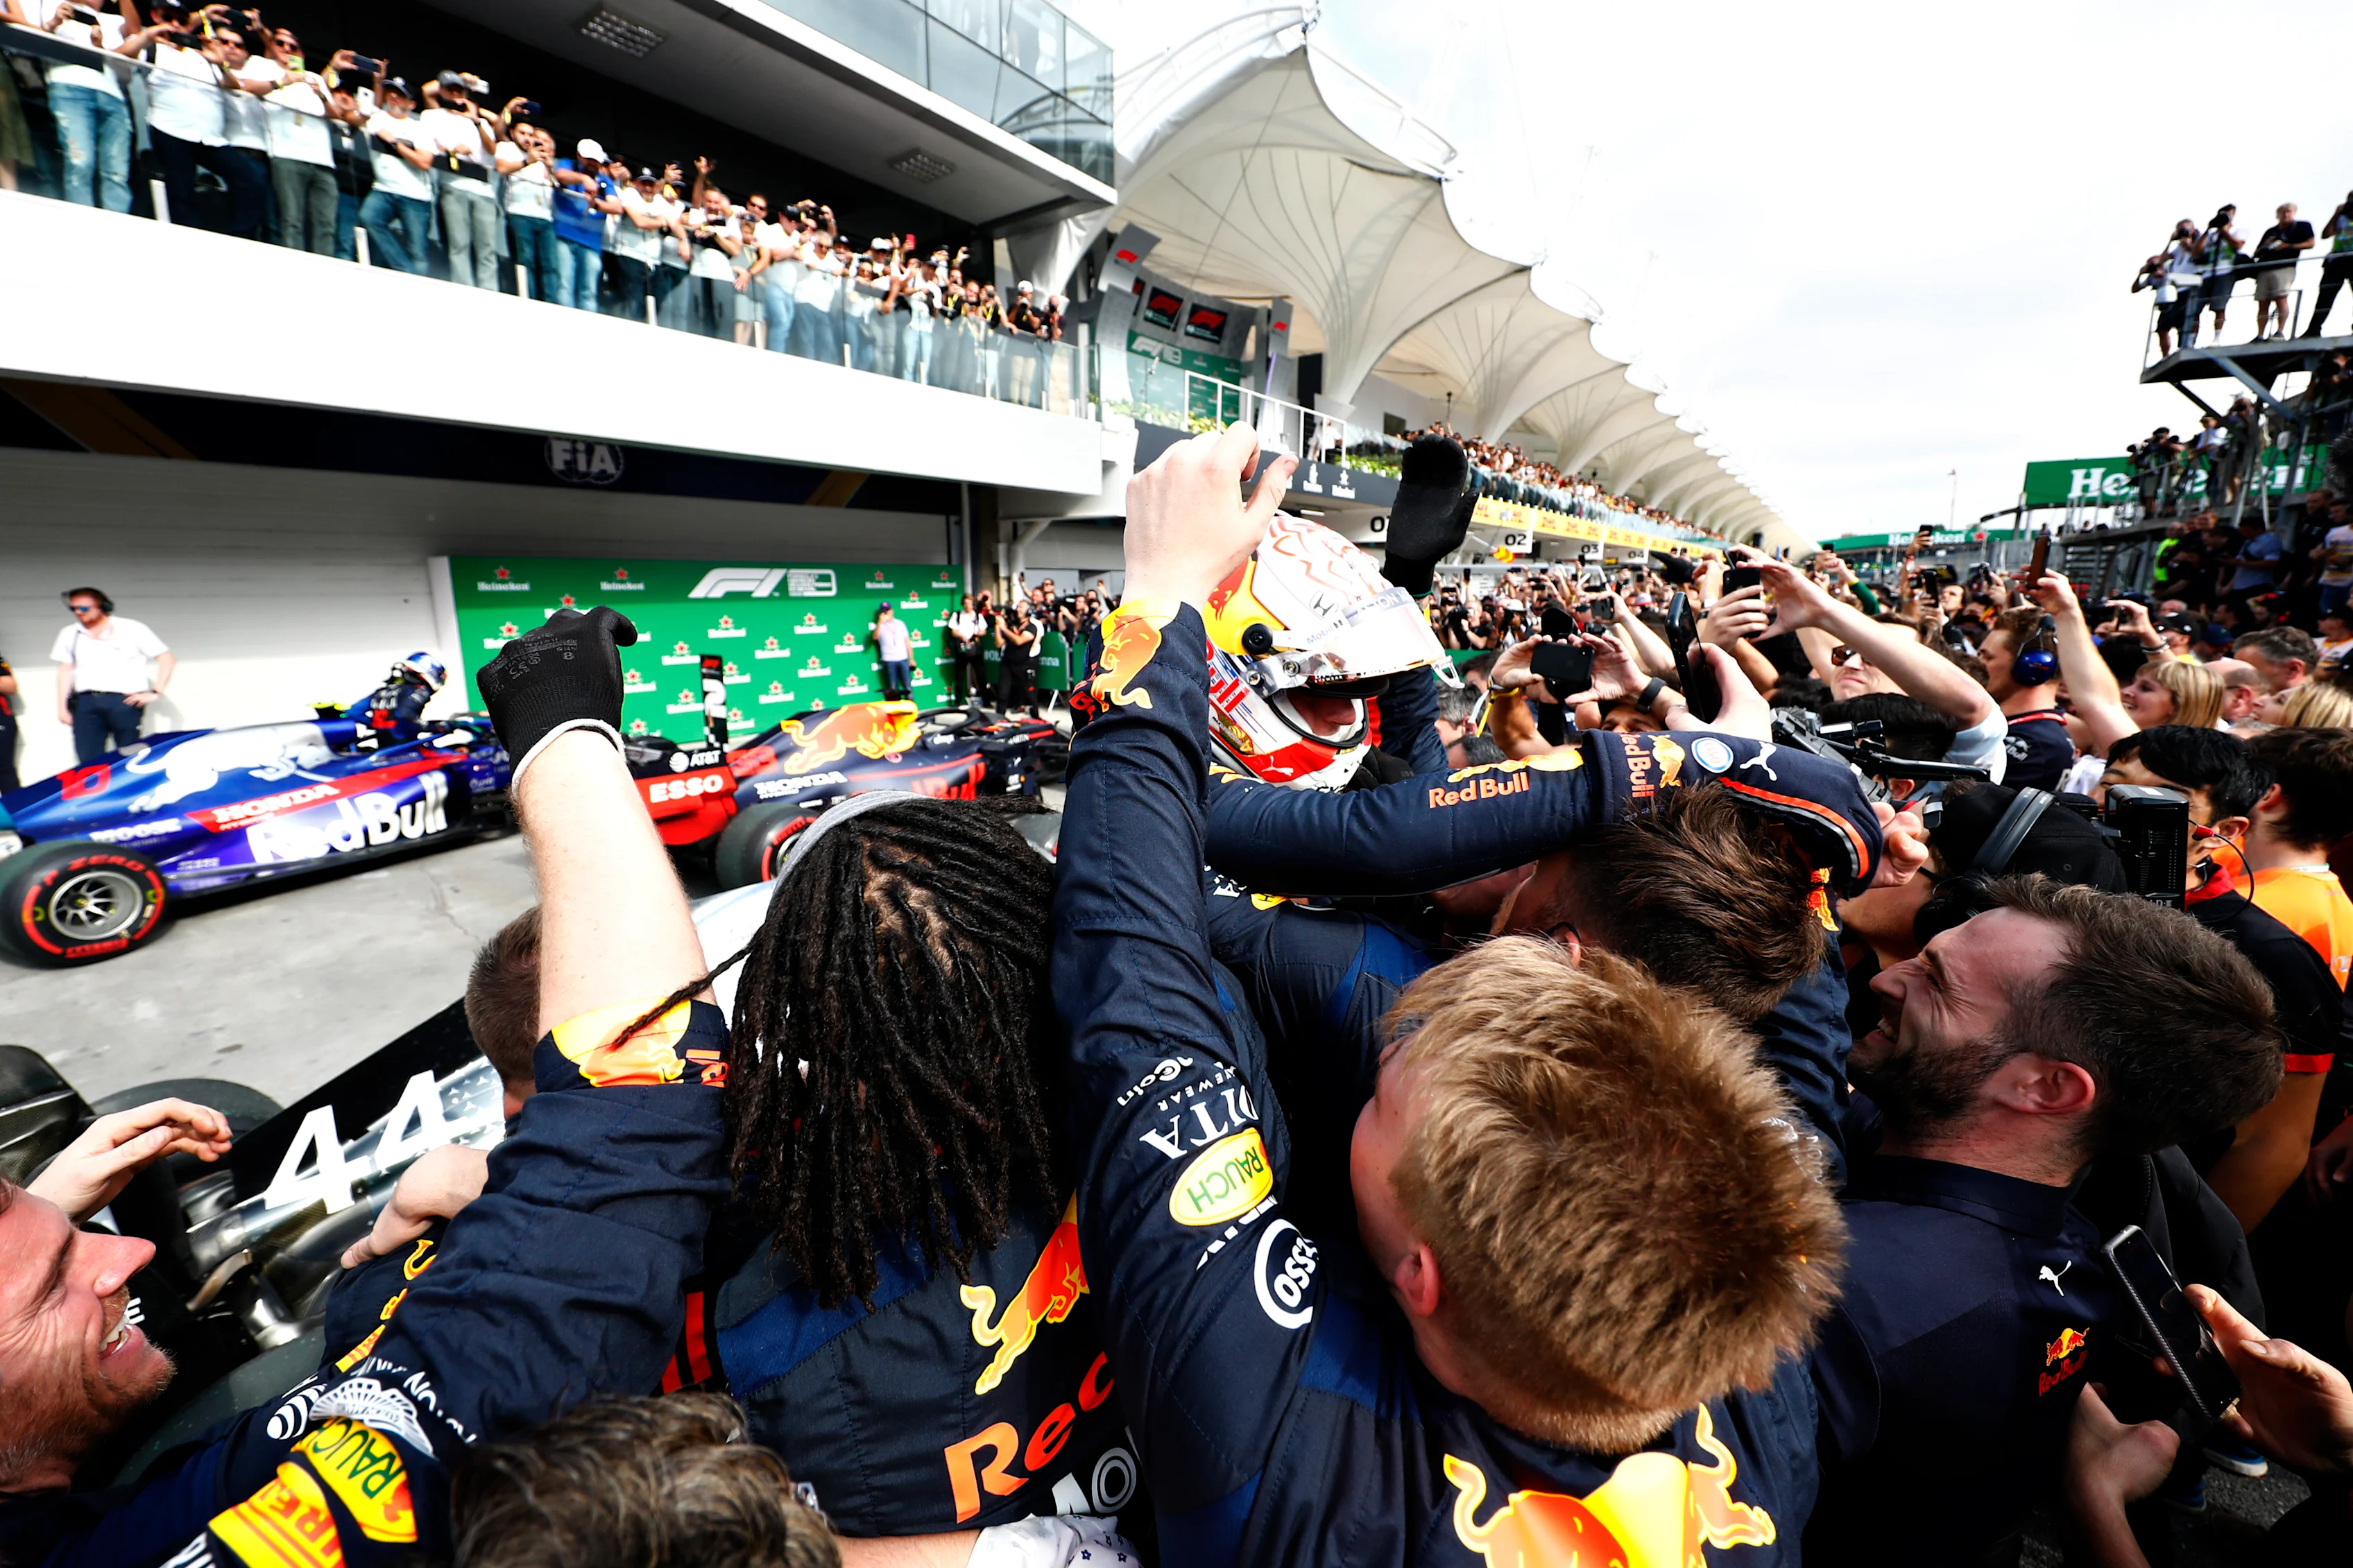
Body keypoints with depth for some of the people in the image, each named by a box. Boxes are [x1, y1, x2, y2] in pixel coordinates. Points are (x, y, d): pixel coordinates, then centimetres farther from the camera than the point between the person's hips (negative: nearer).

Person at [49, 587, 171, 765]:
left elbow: (167, 659, 0)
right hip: (86, 703, 4)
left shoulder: (132, 629, 3)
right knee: (87, 762, 0)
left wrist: (155, 692, -8)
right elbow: (65, 671, 19)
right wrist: (62, 707, 13)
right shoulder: (69, 634, 17)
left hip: (124, 701, -4)